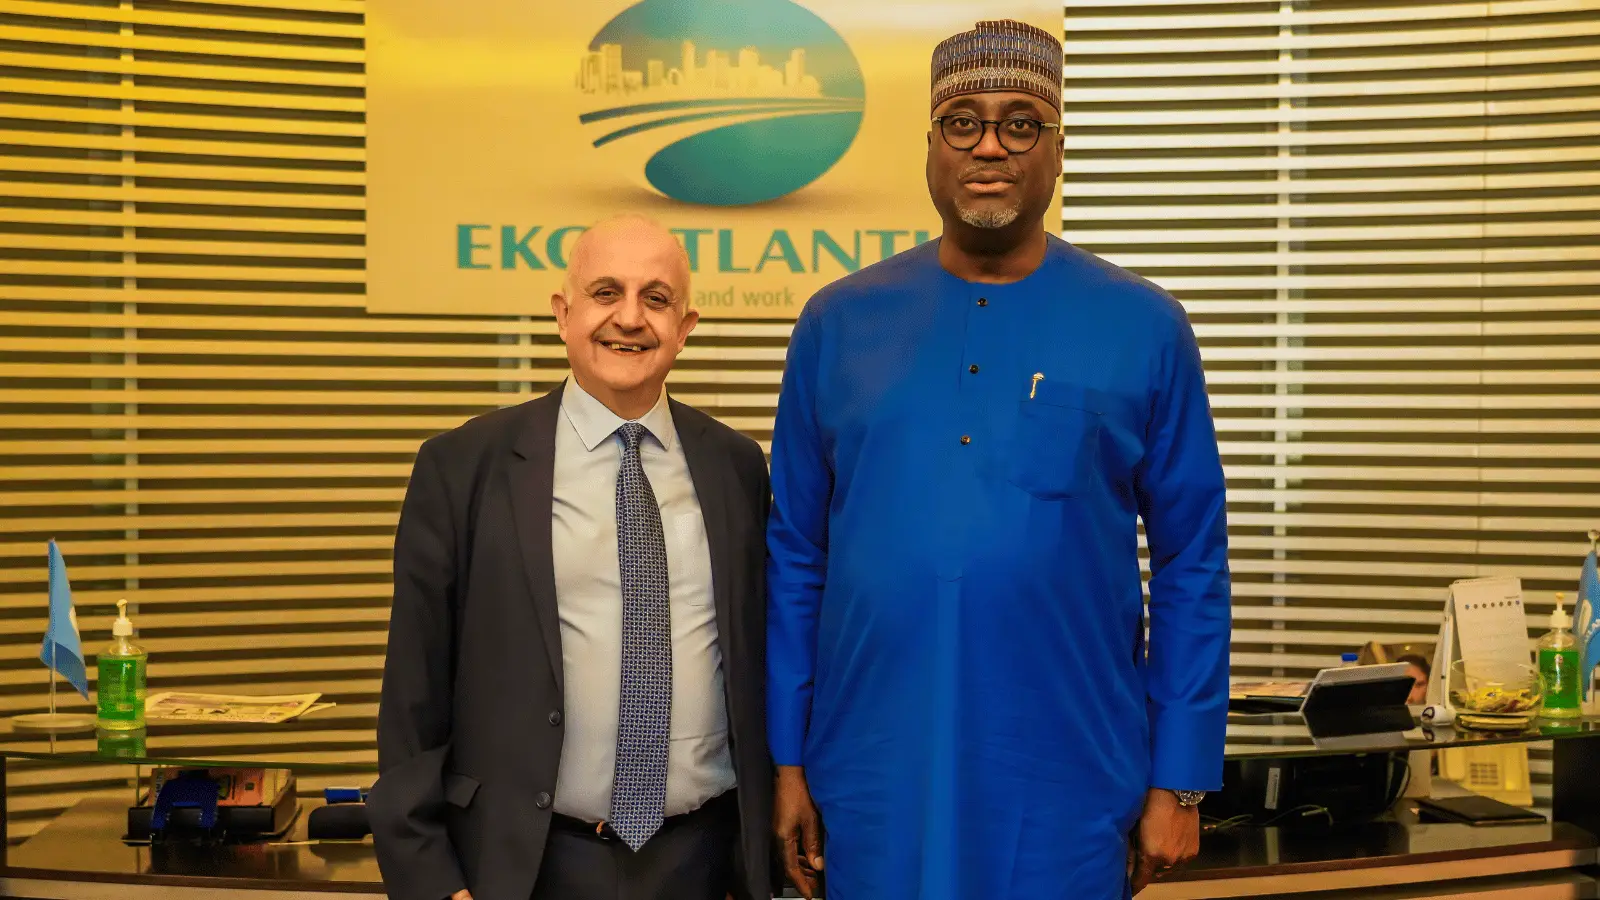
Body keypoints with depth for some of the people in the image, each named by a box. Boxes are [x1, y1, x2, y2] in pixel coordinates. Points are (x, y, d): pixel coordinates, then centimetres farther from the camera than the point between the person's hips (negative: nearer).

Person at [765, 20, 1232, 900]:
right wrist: (786, 760, 3)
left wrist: (1179, 782, -1)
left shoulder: (1143, 327, -2)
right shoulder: (838, 324, 2)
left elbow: (1192, 566, 1)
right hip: (875, 784, 1)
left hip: (1065, 792, -1)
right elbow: (793, 555, 6)